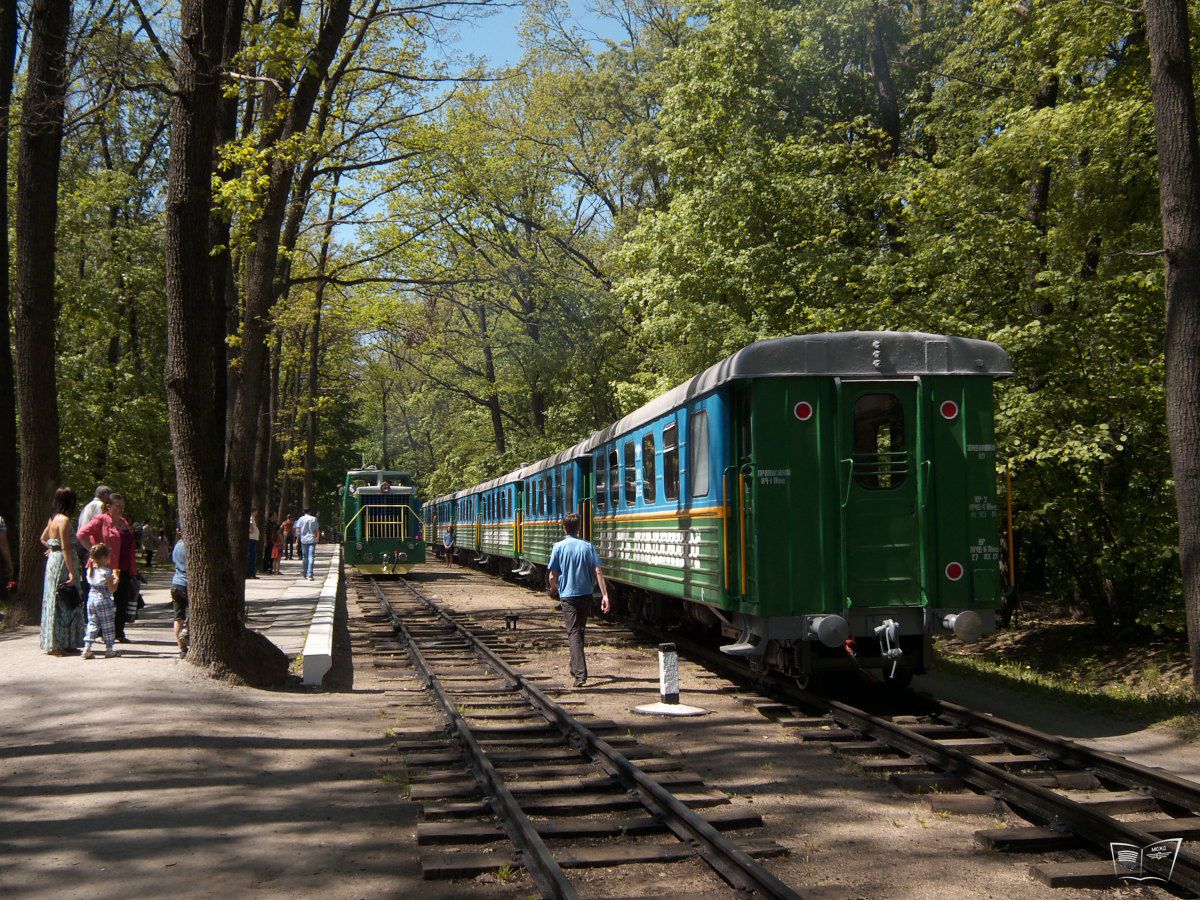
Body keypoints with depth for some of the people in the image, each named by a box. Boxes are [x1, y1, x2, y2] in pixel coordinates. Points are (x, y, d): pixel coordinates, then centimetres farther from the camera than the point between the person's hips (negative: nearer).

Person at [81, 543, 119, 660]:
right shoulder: (107, 572, -15)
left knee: (92, 624, 11)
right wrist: (116, 581, 3)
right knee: (108, 625, 5)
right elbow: (111, 589, -15)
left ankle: (87, 648, 1)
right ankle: (109, 650, 13)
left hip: (91, 598, 6)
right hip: (104, 599, -6)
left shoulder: (90, 570, 5)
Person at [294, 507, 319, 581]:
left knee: (304, 557, 12)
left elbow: (298, 530, -1)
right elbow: (317, 530, 1)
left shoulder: (301, 519, 2)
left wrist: (297, 539, 5)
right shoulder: (314, 519, 0)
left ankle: (305, 575, 19)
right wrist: (316, 537, 14)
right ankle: (309, 575, -14)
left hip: (303, 540, 2)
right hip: (312, 540, -2)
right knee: (311, 557, -5)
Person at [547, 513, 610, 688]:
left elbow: (553, 576, -5)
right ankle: (576, 667, 36)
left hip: (568, 596, -3)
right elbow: (598, 572, -8)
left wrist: (554, 588, 16)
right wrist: (605, 595, -9)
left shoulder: (559, 547, -6)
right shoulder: (587, 547, 0)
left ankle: (580, 674, -18)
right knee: (580, 631, 20)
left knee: (573, 634, -5)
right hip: (586, 595, 3)